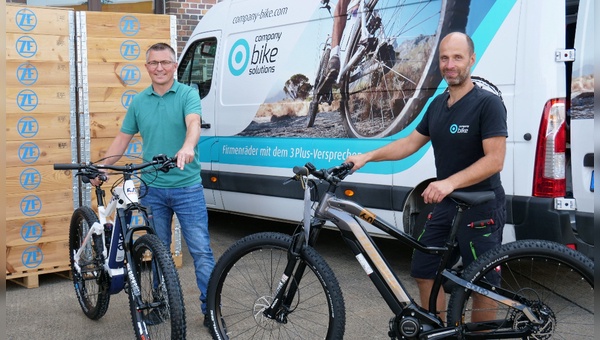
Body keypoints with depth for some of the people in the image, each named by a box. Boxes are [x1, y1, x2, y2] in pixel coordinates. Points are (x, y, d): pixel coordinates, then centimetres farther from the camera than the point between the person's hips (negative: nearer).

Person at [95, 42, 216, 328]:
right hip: (152, 189, 4)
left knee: (201, 251, -3)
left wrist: (187, 147, -44)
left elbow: (193, 123, -23)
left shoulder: (188, 94, -4)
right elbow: (123, 138, 15)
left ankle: (211, 309, 5)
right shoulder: (139, 102, 9)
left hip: (187, 187, -4)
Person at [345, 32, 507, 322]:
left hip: (481, 209, -8)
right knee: (424, 272, 11)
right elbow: (410, 143, 16)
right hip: (446, 205, 8)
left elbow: (495, 160, -21)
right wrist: (367, 157, 6)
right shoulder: (437, 105, 10)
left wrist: (450, 183, -31)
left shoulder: (488, 103, -14)